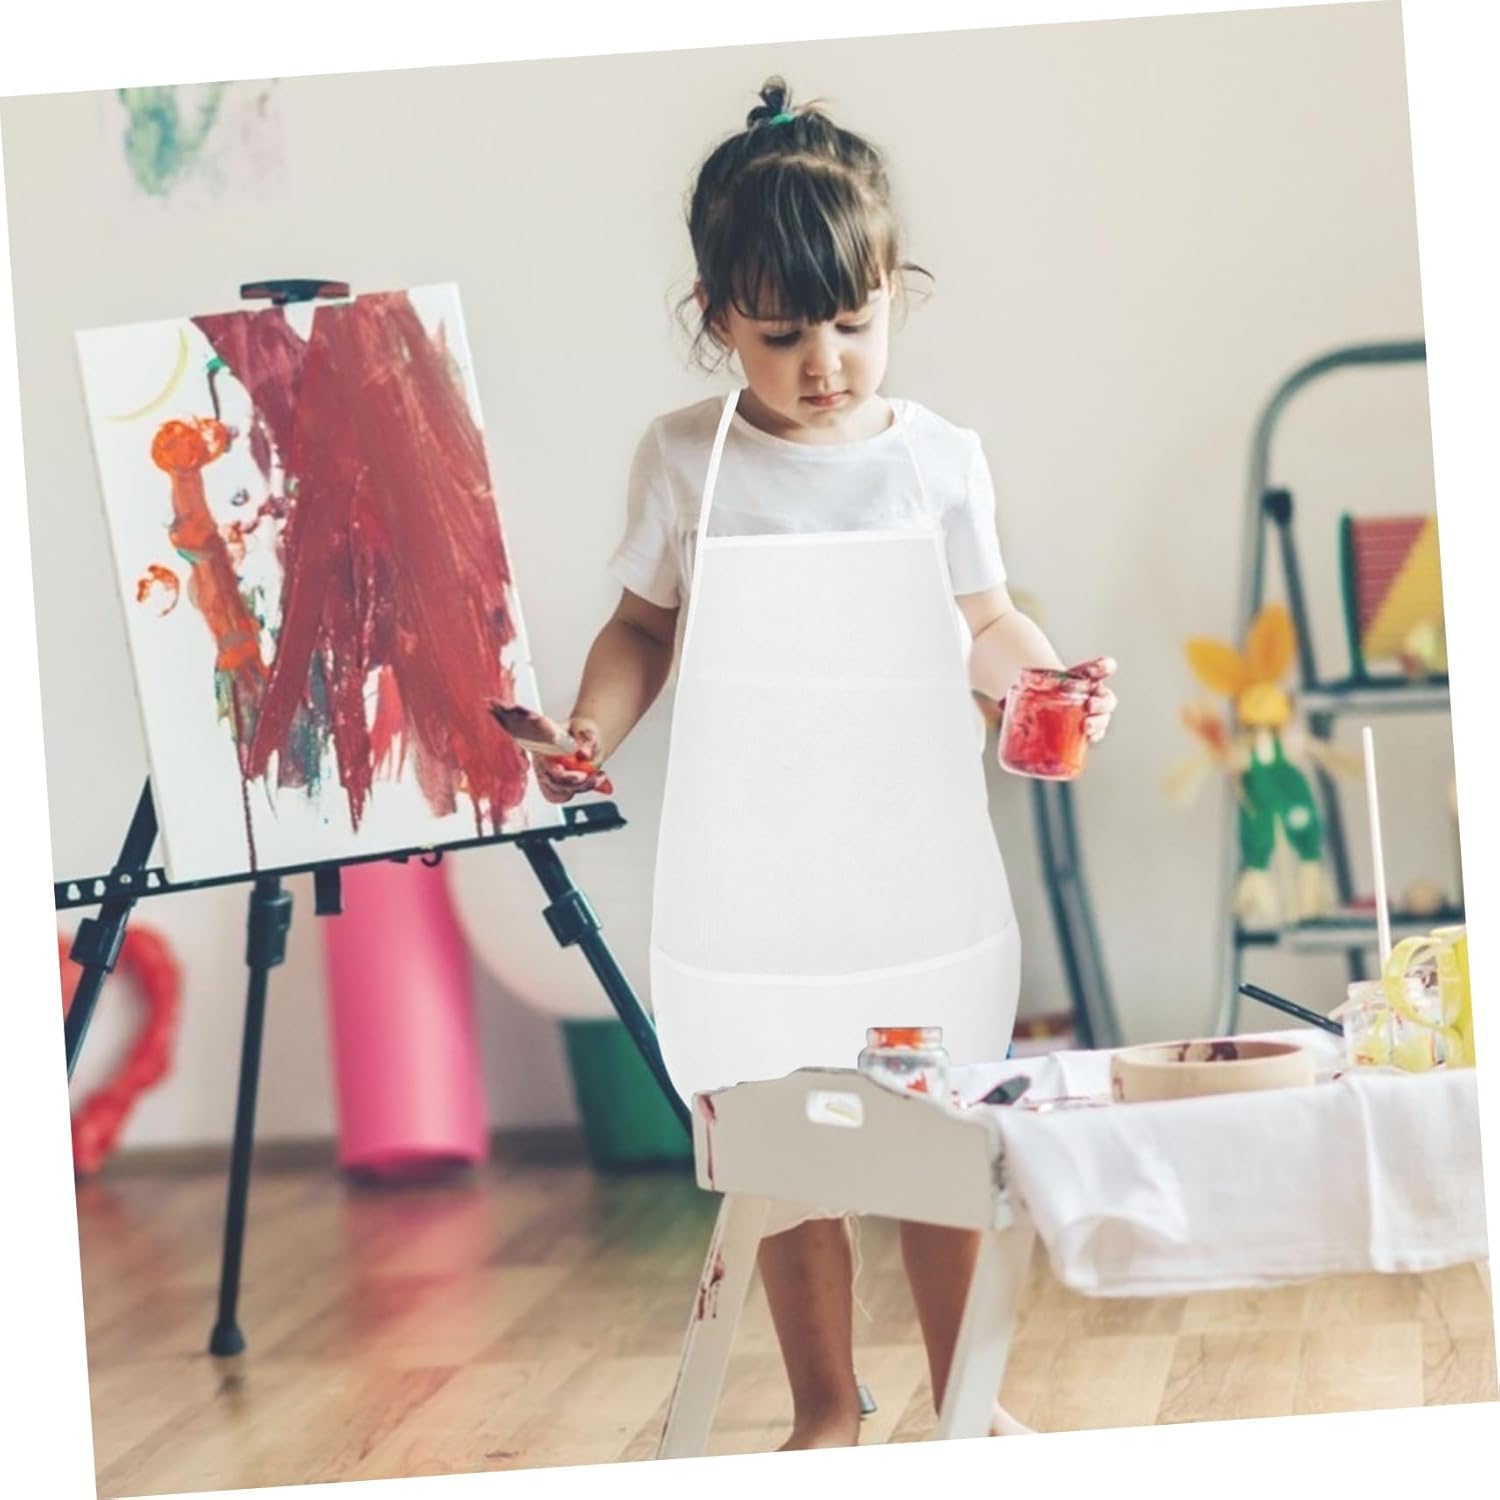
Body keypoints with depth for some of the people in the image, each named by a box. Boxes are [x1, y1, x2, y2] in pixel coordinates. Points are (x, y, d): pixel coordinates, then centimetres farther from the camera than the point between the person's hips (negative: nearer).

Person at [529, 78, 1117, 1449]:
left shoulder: (938, 460, -1)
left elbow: (982, 625, 8)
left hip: (918, 864, 1)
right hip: (754, 883, 0)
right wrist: (593, 729, -7)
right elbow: (646, 625, 9)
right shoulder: (686, 460, -1)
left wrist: (1050, 678, -12)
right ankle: (826, 1413, 23)